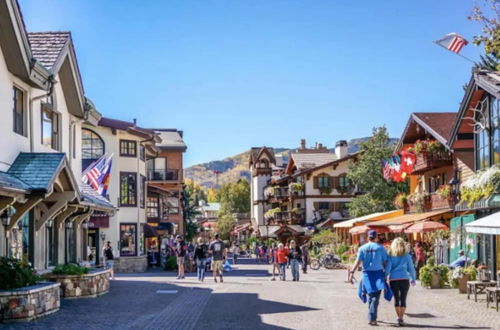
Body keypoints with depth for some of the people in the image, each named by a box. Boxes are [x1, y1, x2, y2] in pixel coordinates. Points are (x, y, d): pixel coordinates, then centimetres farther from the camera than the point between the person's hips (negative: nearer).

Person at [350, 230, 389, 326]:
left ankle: (372, 317, 26)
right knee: (375, 297, -3)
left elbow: (358, 261, -6)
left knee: (371, 295, 18)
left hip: (367, 273, 2)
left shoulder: (362, 248, 3)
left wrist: (352, 272, -8)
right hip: (378, 273, -2)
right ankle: (372, 318, -15)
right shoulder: (380, 248, -1)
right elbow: (385, 262, -1)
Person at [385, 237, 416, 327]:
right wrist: (413, 279, 18)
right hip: (404, 279, -1)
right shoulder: (406, 255, 3)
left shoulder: (391, 255, 2)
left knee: (396, 299, 14)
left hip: (393, 280, 1)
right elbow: (411, 268, 7)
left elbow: (387, 268, -3)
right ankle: (401, 318, -7)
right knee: (403, 299, 1)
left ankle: (399, 317, 17)